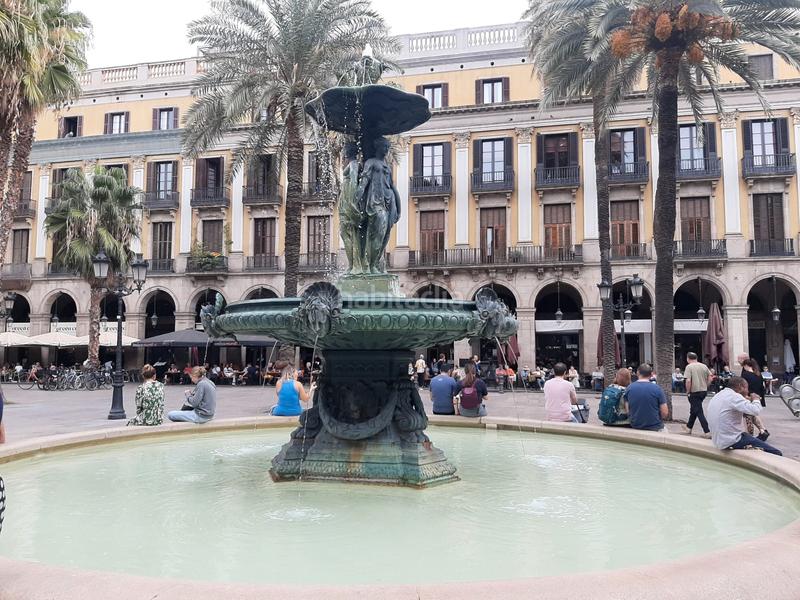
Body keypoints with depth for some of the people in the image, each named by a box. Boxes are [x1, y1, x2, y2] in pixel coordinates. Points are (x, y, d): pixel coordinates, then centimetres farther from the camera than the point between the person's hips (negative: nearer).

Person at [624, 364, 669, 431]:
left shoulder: (629, 388, -4)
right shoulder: (657, 389, -11)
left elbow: (627, 411, -2)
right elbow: (664, 413, -10)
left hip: (635, 428, 3)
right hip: (655, 428, -3)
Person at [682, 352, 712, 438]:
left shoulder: (689, 367, -12)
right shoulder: (704, 366, 6)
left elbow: (688, 381, -20)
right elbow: (710, 378, 5)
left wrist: (688, 391, -8)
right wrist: (705, 386, 15)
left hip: (695, 392, -7)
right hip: (704, 391, 7)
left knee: (699, 412, -2)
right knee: (693, 410, 20)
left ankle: (707, 432, -6)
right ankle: (689, 427, 32)